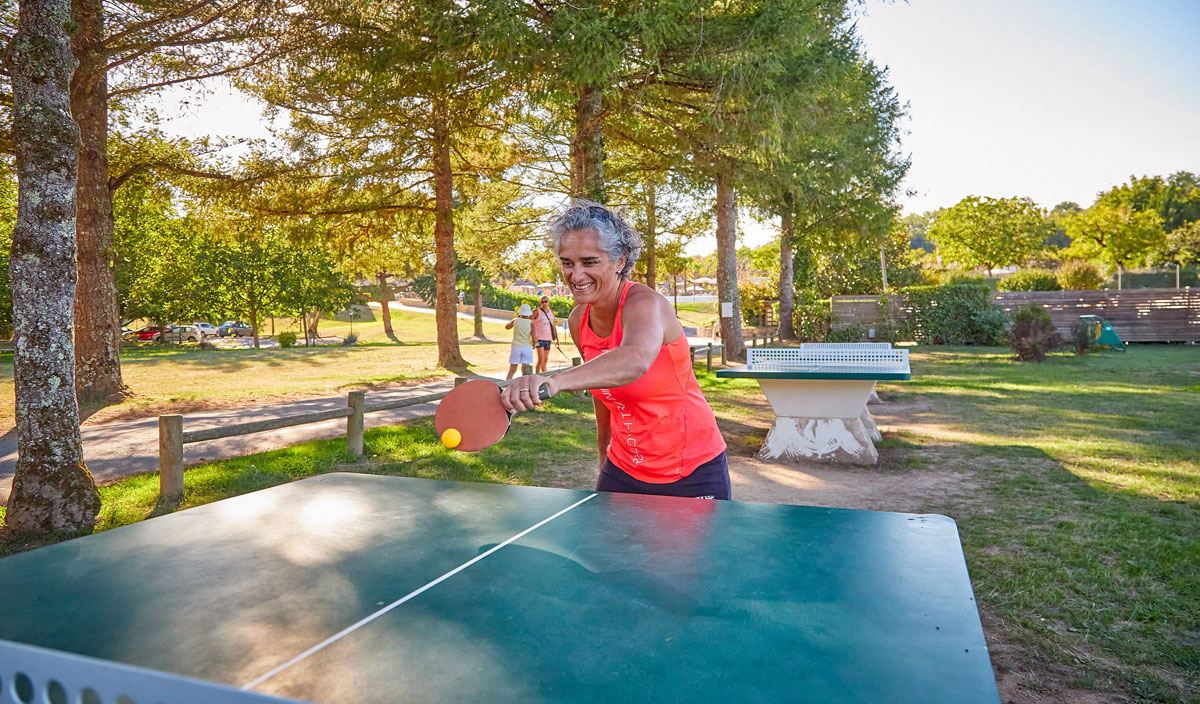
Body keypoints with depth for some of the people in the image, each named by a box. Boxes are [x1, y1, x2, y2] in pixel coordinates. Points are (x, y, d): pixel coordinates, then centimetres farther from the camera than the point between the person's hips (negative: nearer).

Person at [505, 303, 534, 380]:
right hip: (527, 347, -1)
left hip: (516, 347, 1)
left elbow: (507, 327, 24)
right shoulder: (531, 323, -3)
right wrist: (534, 344, 14)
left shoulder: (515, 321, 1)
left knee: (512, 371, 8)